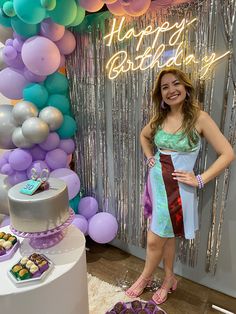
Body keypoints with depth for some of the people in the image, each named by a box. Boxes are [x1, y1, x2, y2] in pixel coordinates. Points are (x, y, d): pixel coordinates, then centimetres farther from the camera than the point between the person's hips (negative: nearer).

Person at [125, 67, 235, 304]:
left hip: (178, 187, -5)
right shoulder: (160, 118, 3)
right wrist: (149, 157, 9)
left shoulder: (199, 118, -13)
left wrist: (200, 180, -15)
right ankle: (169, 279, 42)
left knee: (154, 240, 6)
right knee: (166, 235, 20)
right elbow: (144, 136, 24)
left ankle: (145, 277, 36)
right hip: (157, 181, 5)